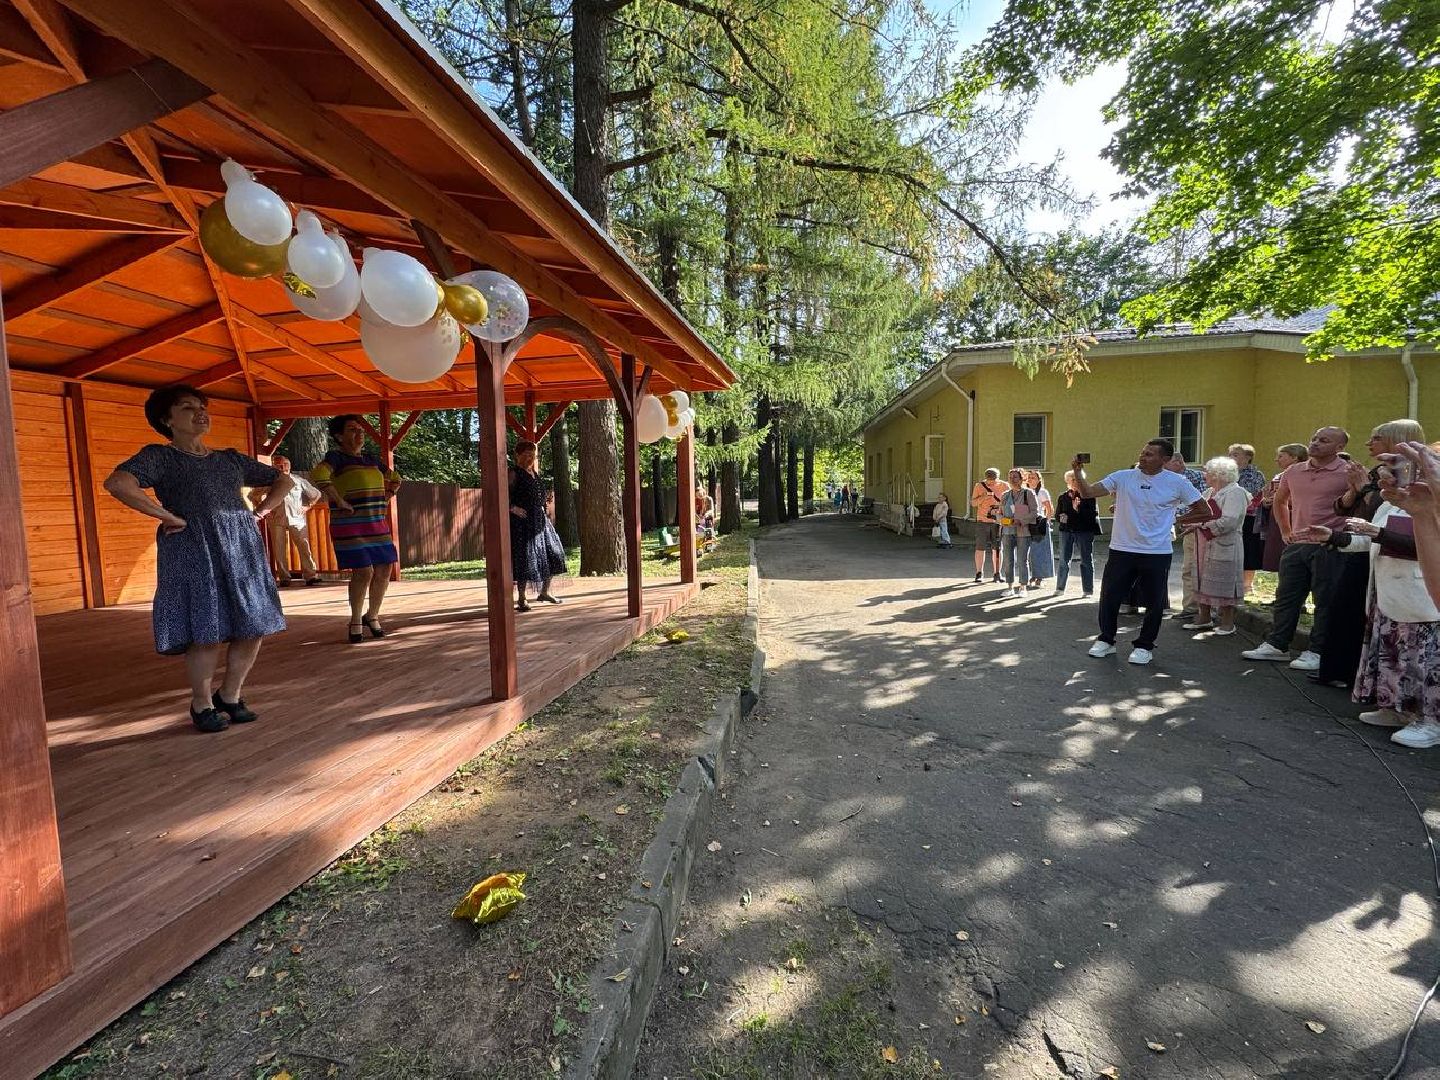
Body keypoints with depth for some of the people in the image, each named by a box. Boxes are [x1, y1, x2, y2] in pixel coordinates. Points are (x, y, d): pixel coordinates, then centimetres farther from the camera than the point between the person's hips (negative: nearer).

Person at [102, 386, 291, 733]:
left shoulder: (231, 458, 19)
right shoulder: (160, 455, 3)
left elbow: (283, 480, 26)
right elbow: (117, 483, -15)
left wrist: (260, 512, 12)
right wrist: (169, 516, -14)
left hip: (243, 549, 5)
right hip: (193, 550, -5)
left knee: (254, 626, 2)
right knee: (207, 632, -7)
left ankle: (230, 696, 21)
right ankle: (202, 704, 13)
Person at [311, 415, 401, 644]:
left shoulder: (372, 459, 16)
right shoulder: (336, 457, -3)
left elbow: (394, 478, 30)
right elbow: (318, 476, -23)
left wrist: (385, 499, 16)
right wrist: (340, 502, -21)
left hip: (377, 524, 6)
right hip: (350, 526, -6)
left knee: (384, 570, 4)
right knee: (363, 571, -11)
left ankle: (372, 616, 23)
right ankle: (355, 621, 8)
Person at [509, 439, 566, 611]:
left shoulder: (535, 473, 16)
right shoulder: (514, 473, -7)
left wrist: (544, 511, 16)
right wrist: (513, 508, -24)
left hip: (539, 521, 8)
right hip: (522, 523, -8)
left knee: (552, 555, 9)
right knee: (524, 560, -5)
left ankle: (544, 592, 24)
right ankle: (521, 600, 6)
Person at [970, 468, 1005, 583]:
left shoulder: (1003, 486, 3)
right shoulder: (979, 486, 1)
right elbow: (973, 503, 1)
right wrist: (983, 497, -16)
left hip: (998, 521, 1)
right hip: (982, 520, -1)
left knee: (997, 548, 3)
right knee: (980, 548, 1)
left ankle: (997, 574, 11)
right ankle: (979, 573, 12)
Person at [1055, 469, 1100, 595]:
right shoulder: (1063, 496, 10)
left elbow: (1094, 513, -12)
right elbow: (1057, 515, 13)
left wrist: (1078, 509, -21)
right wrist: (1061, 518, -9)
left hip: (1085, 531, -3)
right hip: (1067, 531, 4)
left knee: (1086, 561, 3)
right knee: (1064, 560, 7)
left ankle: (1088, 590, 10)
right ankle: (1060, 587, 17)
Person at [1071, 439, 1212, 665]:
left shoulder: (1177, 482, -2)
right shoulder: (1123, 477, -1)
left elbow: (1204, 511, 6)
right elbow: (1088, 492, -7)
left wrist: (1175, 521, 2)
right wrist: (1078, 472, -20)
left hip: (1158, 553, -1)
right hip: (1122, 550, 1)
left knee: (1154, 603, 8)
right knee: (1109, 598, 5)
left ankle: (1144, 646, 25)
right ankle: (1106, 640, 23)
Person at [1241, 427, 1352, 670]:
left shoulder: (1347, 473, -8)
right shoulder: (1293, 472, 9)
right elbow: (1279, 501, 24)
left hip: (1328, 547, -6)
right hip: (1295, 545, 6)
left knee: (1325, 601, 2)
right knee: (1286, 596, 10)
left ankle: (1317, 652, 10)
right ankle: (1277, 645, 19)